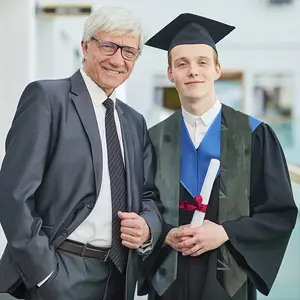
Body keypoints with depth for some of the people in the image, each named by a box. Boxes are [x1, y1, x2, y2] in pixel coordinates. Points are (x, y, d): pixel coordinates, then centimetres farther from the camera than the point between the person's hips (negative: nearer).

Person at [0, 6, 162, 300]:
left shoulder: (135, 122, 13)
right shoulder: (47, 97, -7)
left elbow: (149, 195, 16)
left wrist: (148, 226, -6)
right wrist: (44, 273, -17)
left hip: (120, 276, 6)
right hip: (59, 275, -6)